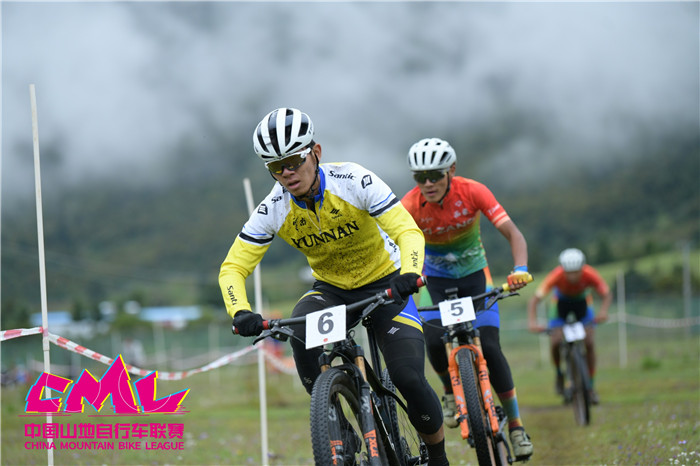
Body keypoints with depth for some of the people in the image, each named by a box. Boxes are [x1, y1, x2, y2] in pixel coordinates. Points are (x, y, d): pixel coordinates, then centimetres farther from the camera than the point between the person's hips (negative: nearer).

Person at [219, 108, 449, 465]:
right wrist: (240, 312, -36)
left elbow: (409, 232, -29)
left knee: (409, 379, -20)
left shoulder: (352, 181, -25)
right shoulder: (274, 209, -17)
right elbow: (233, 267, -16)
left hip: (384, 284, -2)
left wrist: (409, 275, -49)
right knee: (300, 329, -32)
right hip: (331, 290, 2)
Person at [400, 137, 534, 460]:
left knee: (489, 348, -15)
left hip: (474, 276, 0)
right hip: (435, 281, 0)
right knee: (435, 343, -23)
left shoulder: (472, 192, -25)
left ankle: (515, 425, -1)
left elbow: (512, 233, -29)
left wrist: (520, 269, -47)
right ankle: (451, 392, 10)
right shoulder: (410, 206, -25)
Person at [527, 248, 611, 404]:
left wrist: (603, 311, -53)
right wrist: (532, 322, -55)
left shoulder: (590, 275, -33)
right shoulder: (556, 276, -37)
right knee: (555, 341, -19)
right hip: (561, 302, -1)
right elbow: (535, 300, -39)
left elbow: (606, 294, -31)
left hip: (582, 301, 1)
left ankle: (590, 386, 1)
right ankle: (559, 373, 12)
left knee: (588, 341, -15)